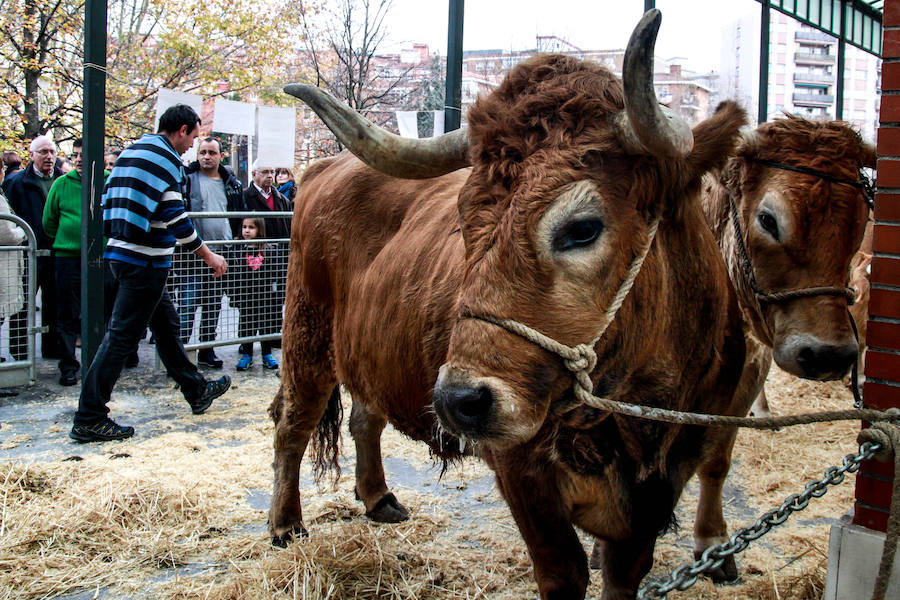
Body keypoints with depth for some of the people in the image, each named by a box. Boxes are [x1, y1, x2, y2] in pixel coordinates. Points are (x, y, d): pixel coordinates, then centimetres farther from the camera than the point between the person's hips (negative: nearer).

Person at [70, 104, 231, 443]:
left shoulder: (130, 152, 16)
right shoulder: (165, 157, -12)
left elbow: (110, 201, 19)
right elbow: (175, 217, -17)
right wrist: (208, 256, -8)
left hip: (120, 251, 10)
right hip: (145, 260, -10)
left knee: (166, 323, 20)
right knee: (122, 336, -7)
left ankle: (196, 391, 34)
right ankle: (89, 419, -5)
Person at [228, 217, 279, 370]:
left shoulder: (267, 250, 1)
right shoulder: (238, 250, -2)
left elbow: (272, 273, 7)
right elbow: (233, 275, -1)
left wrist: (273, 292, 4)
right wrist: (233, 296, -5)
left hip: (265, 296, 1)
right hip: (246, 297, -1)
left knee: (267, 326, 8)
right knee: (246, 326, 5)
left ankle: (267, 355, 21)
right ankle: (247, 355, 18)